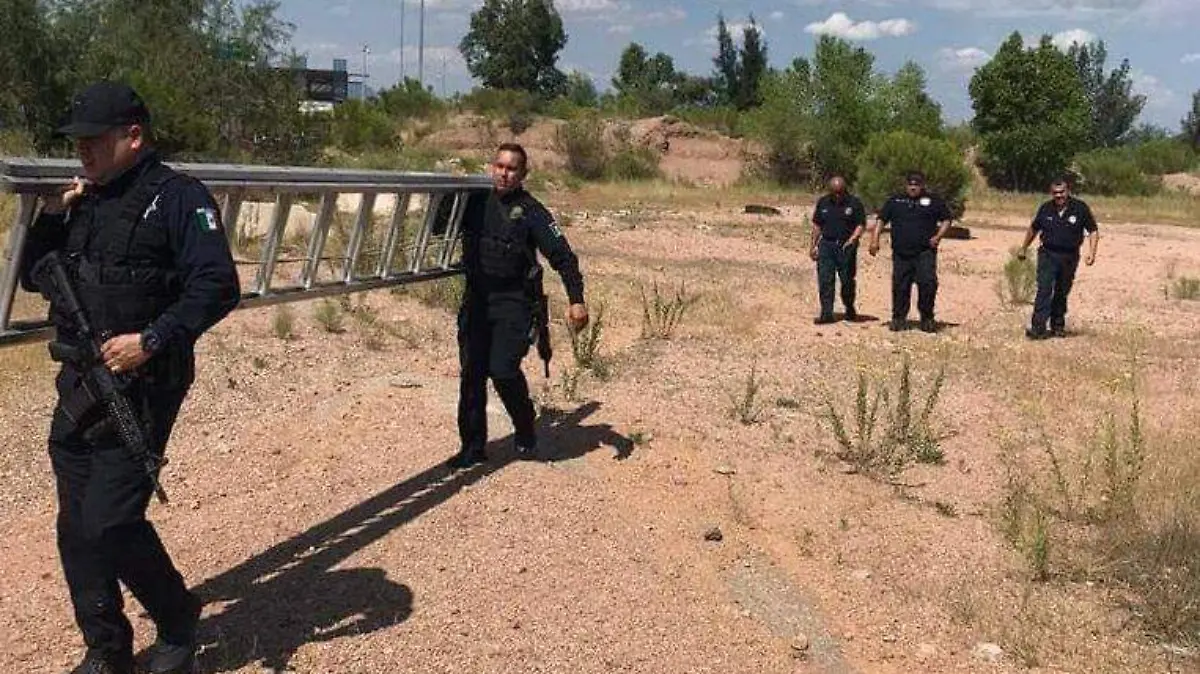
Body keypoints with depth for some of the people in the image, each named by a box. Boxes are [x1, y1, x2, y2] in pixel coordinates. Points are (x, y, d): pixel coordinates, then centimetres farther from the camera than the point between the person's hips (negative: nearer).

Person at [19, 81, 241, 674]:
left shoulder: (177, 198, -8)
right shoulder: (81, 202, 14)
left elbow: (218, 287, -17)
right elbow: (32, 277, 20)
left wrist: (151, 340, -24)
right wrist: (50, 218, 3)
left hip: (140, 388, -7)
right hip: (78, 386, 8)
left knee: (110, 524, -11)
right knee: (76, 530, 10)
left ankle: (178, 625, 14)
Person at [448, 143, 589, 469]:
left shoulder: (531, 211, -5)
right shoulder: (476, 203, 7)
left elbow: (562, 256, -9)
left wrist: (576, 299, -19)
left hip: (513, 303, -5)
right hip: (476, 300, 5)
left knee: (503, 370, -14)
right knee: (471, 374, 4)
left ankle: (525, 433, 12)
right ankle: (473, 447, 15)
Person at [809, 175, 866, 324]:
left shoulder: (854, 203, -1)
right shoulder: (823, 203, 9)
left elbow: (861, 225, -2)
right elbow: (817, 225, 15)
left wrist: (852, 240, -17)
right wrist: (814, 245, 10)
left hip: (846, 246, -2)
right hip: (826, 245, 2)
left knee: (847, 280, 4)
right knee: (825, 280, -4)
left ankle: (850, 310, 24)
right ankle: (826, 313, -2)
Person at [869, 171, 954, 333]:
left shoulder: (933, 201, 10)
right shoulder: (894, 201, 14)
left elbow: (946, 219, 15)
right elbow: (881, 220, 12)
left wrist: (938, 237, 0)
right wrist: (875, 240, -1)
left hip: (925, 253, -2)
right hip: (901, 253, 2)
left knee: (928, 283, -13)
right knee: (900, 286, 3)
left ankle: (927, 319, -1)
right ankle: (898, 319, 15)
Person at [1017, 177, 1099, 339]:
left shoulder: (1080, 208, -3)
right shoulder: (1045, 209, 2)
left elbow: (1093, 231, 2)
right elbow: (1033, 229, 18)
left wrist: (1091, 252, -11)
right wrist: (1023, 248, 23)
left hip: (1069, 257, 0)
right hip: (1048, 255, 0)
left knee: (1062, 293, 11)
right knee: (1044, 291, -13)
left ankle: (1058, 326, 25)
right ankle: (1038, 328, -18)